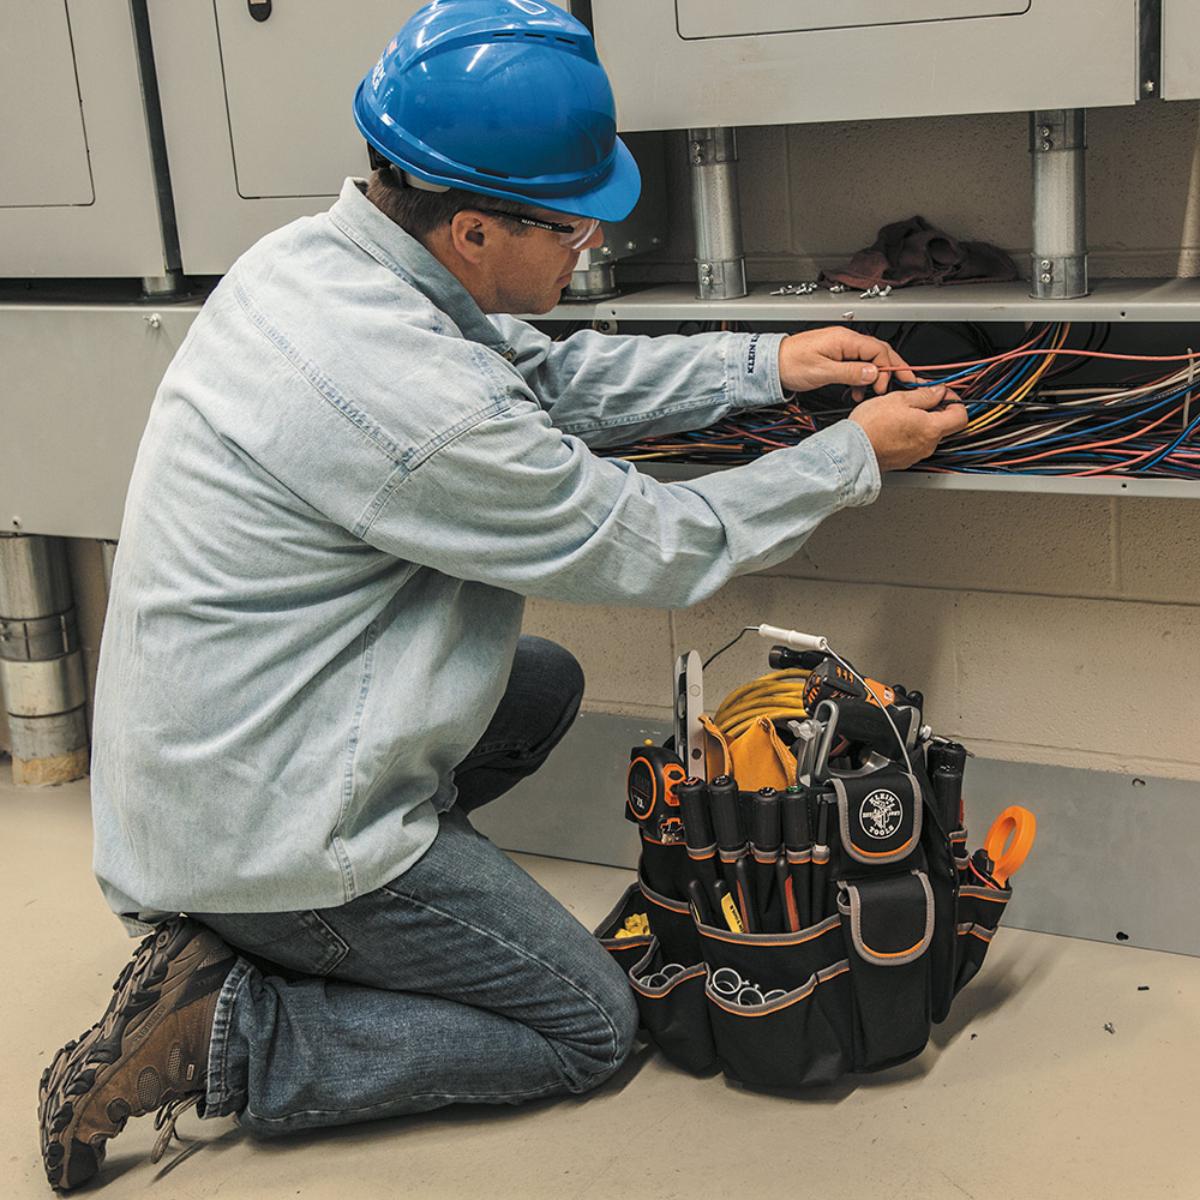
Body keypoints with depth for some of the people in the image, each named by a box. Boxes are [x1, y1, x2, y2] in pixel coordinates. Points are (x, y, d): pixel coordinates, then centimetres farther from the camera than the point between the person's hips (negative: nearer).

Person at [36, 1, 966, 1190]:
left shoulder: (316, 254, -3)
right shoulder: (400, 390, -31)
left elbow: (550, 374, 10)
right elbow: (658, 548, -18)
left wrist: (766, 362, 6)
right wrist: (854, 455, -4)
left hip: (190, 761, 9)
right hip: (264, 824, -8)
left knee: (546, 685, 25)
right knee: (589, 1029, 6)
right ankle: (217, 1038, 0)